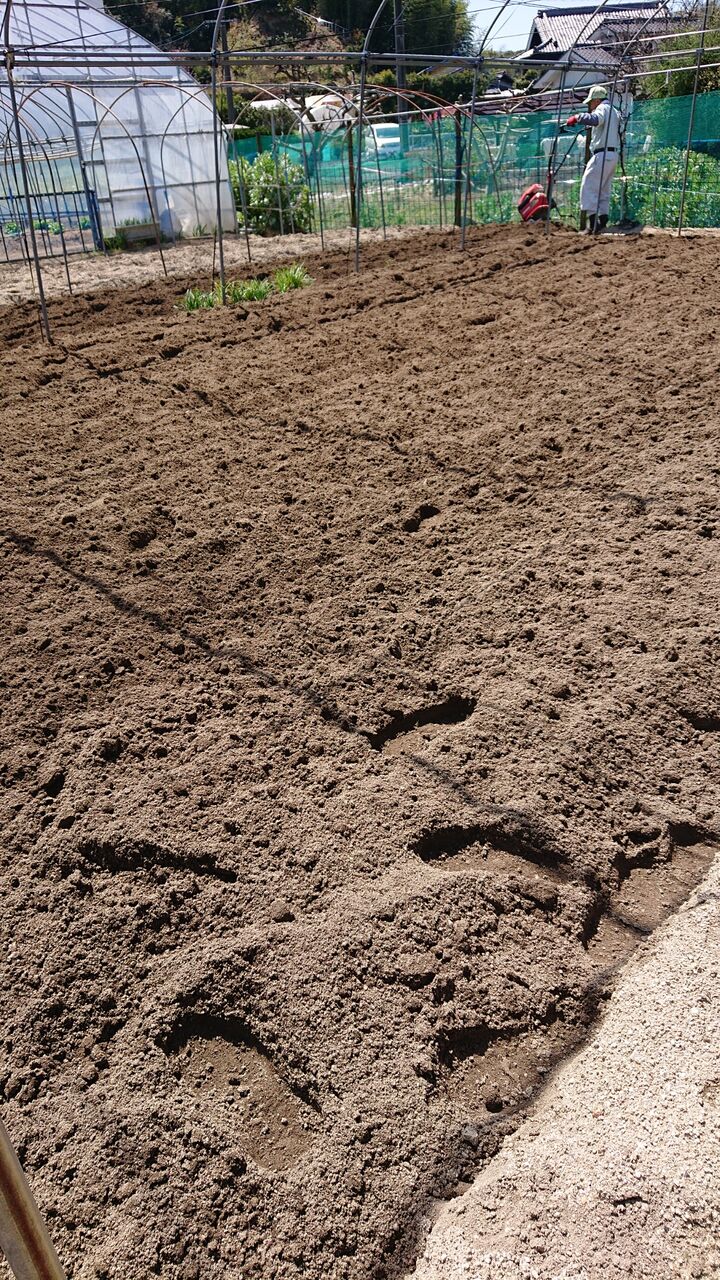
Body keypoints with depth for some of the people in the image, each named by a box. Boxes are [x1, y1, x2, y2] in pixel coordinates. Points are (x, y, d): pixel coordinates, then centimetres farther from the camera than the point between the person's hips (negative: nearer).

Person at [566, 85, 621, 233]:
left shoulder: (603, 108, -6)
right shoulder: (615, 111, 25)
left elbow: (594, 119, -27)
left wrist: (577, 118, -20)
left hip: (602, 154, -10)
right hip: (613, 155, 10)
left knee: (588, 187, -12)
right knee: (604, 190, 12)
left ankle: (593, 221, -22)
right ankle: (602, 222, 9)